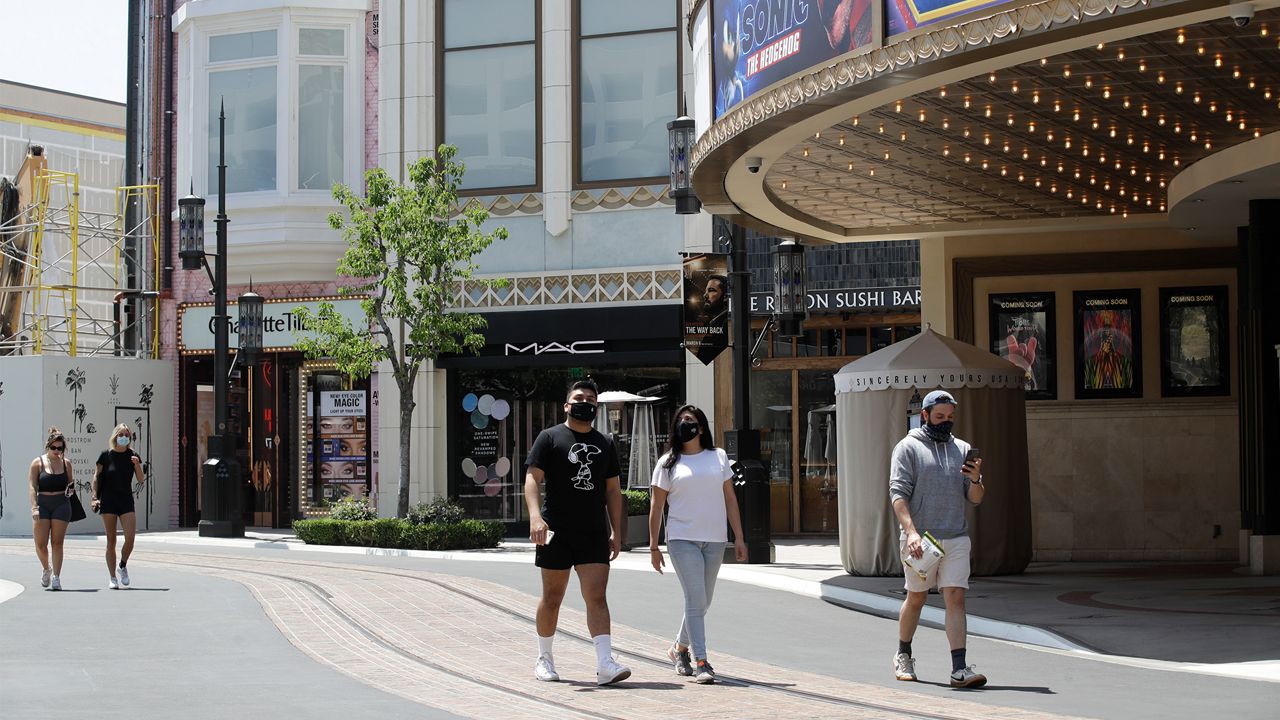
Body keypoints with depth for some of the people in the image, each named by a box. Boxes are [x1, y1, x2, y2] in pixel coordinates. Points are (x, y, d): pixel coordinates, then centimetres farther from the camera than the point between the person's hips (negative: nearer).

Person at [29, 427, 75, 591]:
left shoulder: (66, 463, 8)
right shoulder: (38, 463, 1)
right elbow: (32, 487, -4)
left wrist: (71, 489, -5)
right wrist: (34, 507, -14)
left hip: (61, 504, 1)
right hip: (42, 504, -1)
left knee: (57, 542, -3)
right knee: (40, 543, -3)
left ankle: (56, 577, -2)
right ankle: (46, 568, 24)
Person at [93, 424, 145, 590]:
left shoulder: (132, 456, 4)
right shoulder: (106, 455, -1)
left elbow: (141, 481, 3)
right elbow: (97, 477, 4)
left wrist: (137, 465, -13)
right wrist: (95, 497, -4)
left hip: (126, 501, 1)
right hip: (108, 502, -1)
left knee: (130, 537, -11)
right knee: (111, 540, 0)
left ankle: (123, 566, 16)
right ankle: (112, 578, 6)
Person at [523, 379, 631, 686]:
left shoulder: (605, 444, 16)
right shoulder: (550, 438, 3)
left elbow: (613, 490, 17)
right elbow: (532, 479, -6)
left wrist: (616, 533, 10)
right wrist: (535, 516, -22)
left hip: (594, 534, 2)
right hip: (556, 533, -2)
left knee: (596, 596, -9)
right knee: (552, 598, 7)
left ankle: (605, 664, -17)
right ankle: (544, 659, 23)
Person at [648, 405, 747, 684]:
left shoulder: (718, 457, 10)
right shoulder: (668, 463, 4)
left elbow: (730, 498, 12)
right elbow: (656, 506, 5)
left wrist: (739, 538, 6)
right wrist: (653, 546, 2)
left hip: (714, 540, 3)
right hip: (682, 539, -3)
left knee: (702, 602, 12)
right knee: (696, 600, -13)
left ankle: (679, 648, 32)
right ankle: (701, 662, -13)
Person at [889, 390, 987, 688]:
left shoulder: (962, 449, 14)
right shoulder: (908, 447, 1)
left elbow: (976, 498, 12)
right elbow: (898, 493, -9)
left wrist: (975, 480, -11)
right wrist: (911, 532, -22)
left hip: (956, 539, 3)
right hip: (920, 540, -3)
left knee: (956, 599, -7)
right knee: (916, 598, 8)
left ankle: (959, 669, -12)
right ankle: (903, 655, 30)